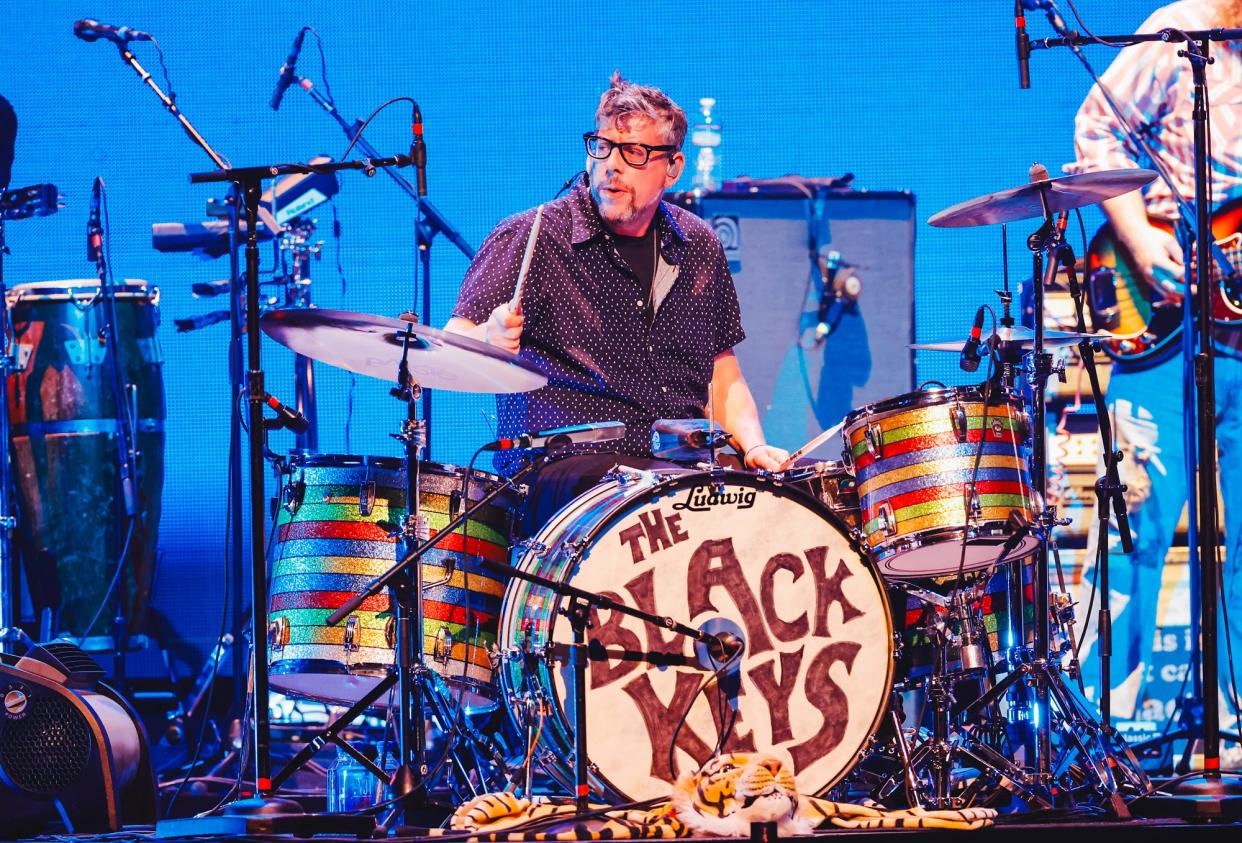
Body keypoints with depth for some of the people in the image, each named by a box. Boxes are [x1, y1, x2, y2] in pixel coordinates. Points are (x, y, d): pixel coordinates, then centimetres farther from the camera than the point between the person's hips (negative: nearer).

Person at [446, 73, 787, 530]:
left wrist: (753, 446, 3)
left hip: (684, 465, 6)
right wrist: (491, 340, -33)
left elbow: (722, 377, 22)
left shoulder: (698, 247, 14)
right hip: (559, 467, -6)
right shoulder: (529, 238, -2)